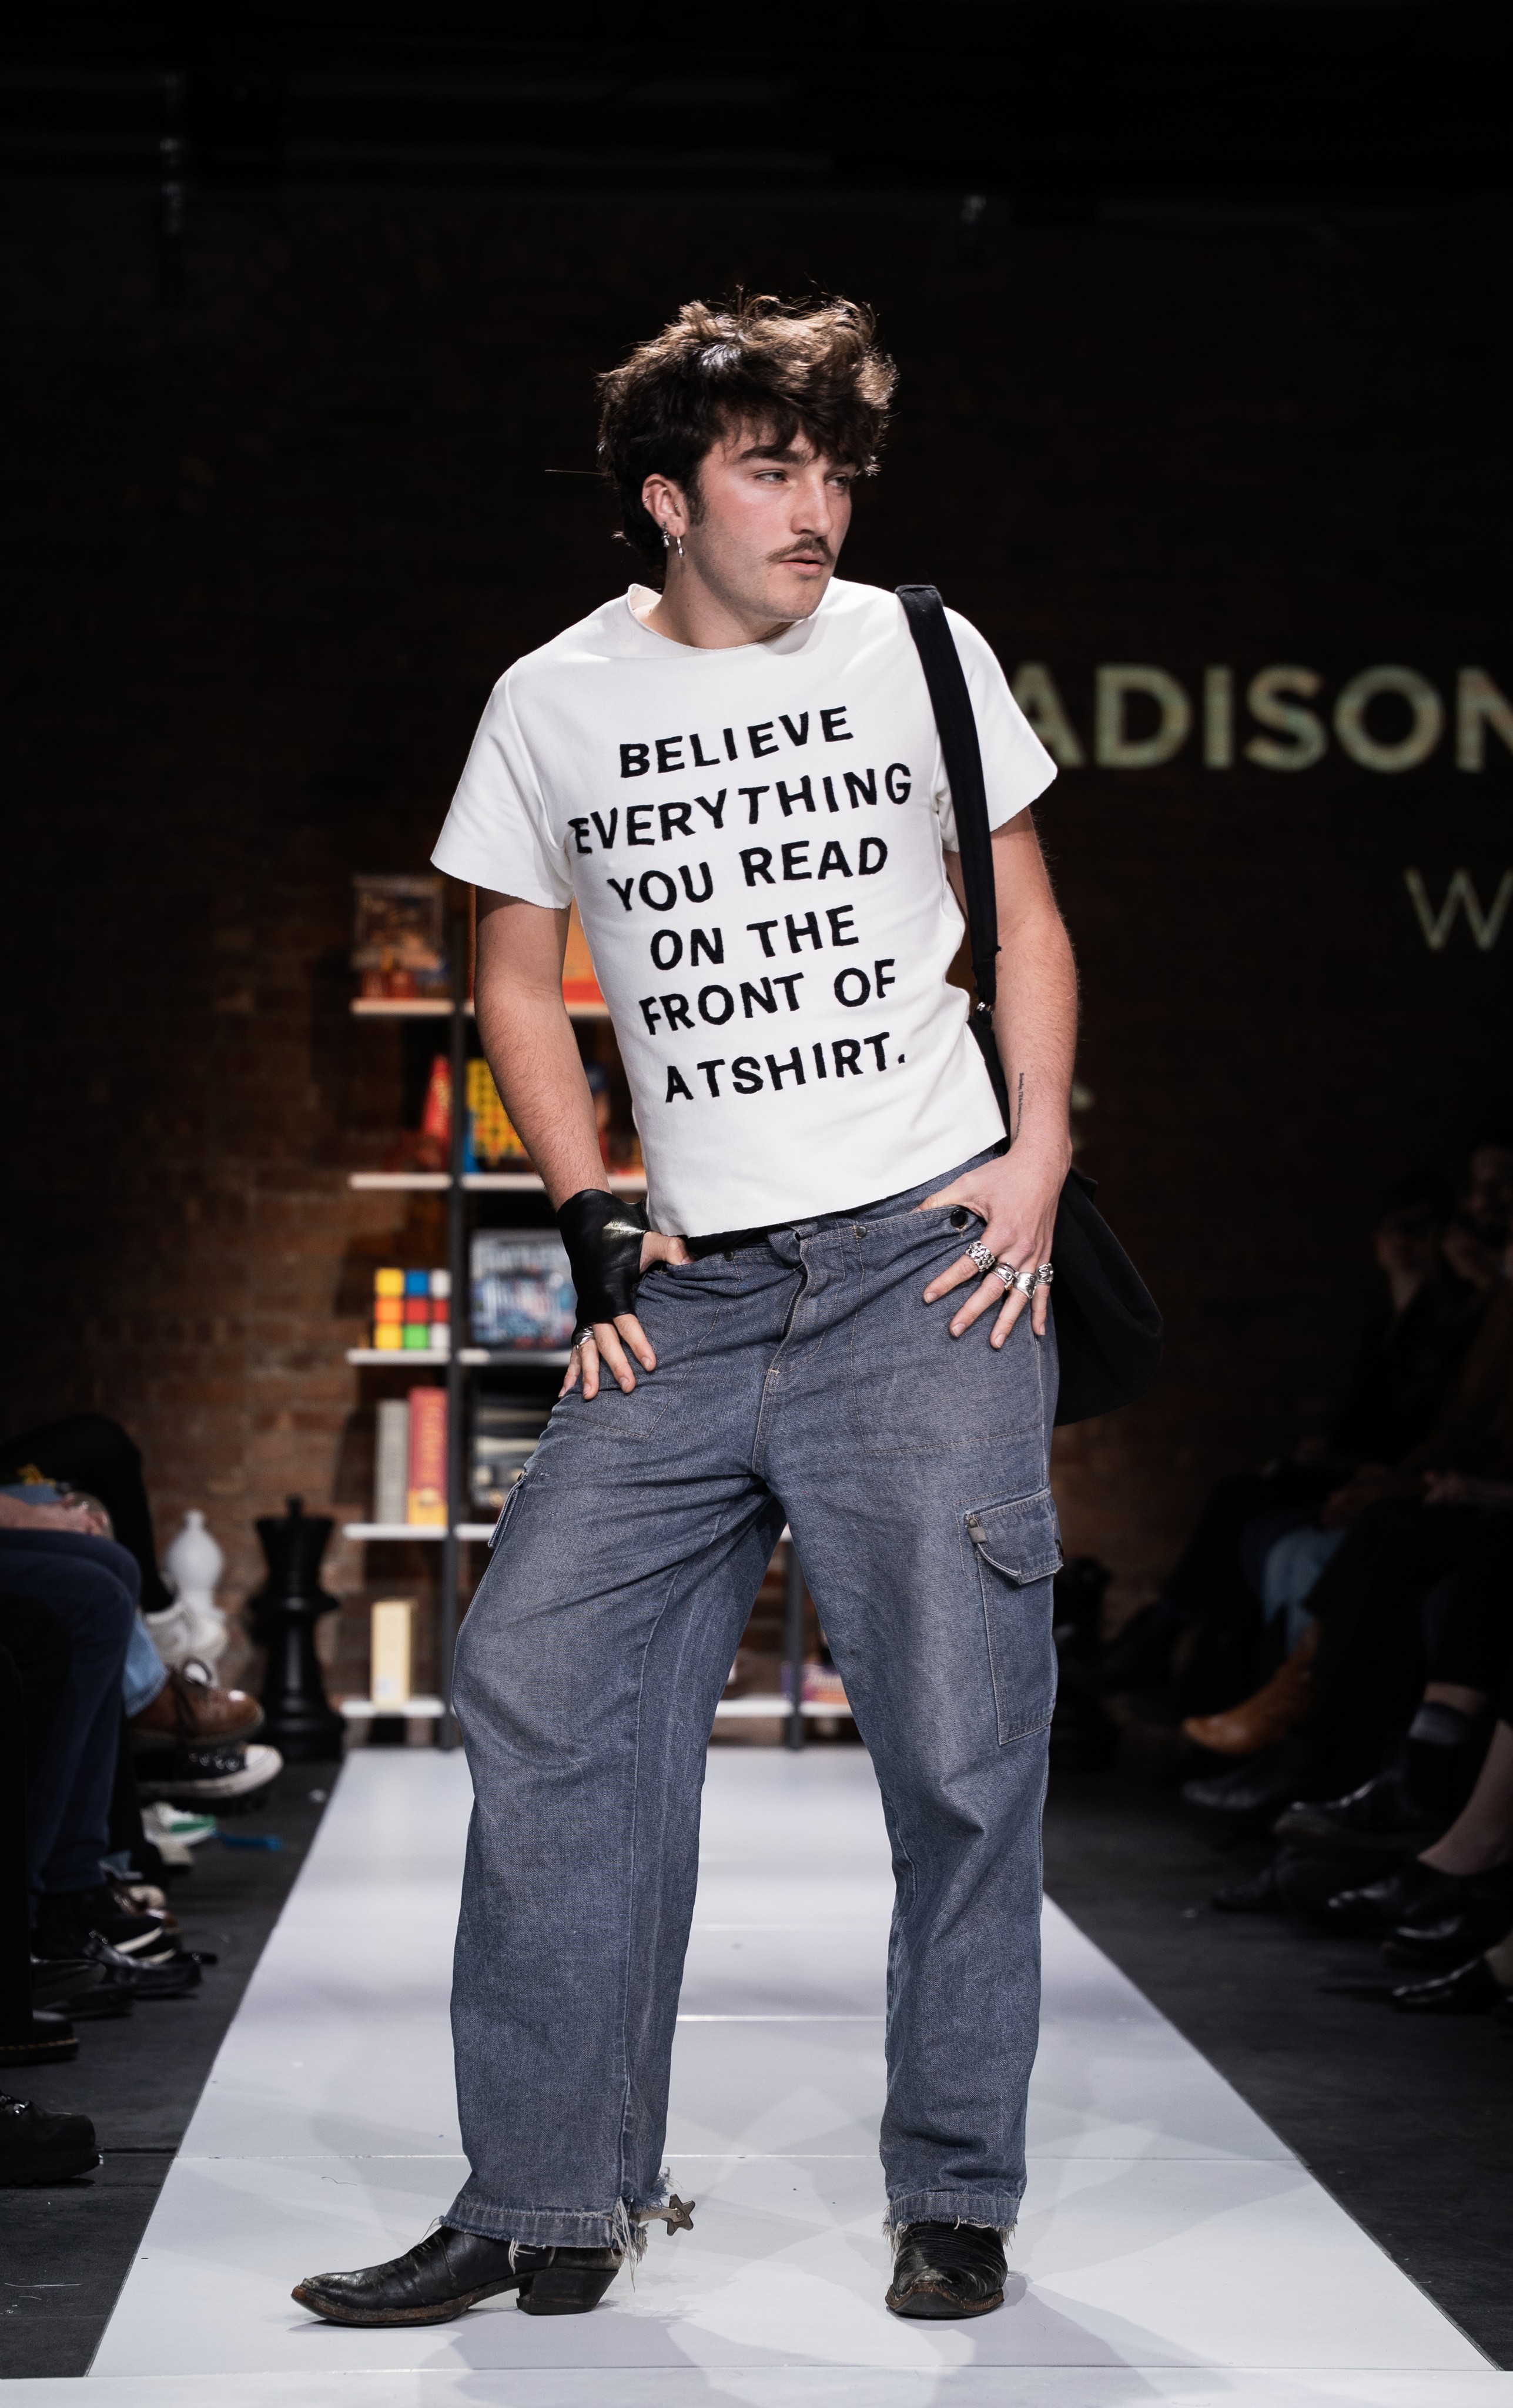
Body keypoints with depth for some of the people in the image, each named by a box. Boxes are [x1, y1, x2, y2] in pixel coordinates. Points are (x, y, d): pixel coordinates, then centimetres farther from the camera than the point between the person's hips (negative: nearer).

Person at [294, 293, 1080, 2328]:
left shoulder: (916, 651, 6)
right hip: (690, 1294, 2)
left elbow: (1023, 911, 13)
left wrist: (1043, 1149, -1)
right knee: (538, 1678, -7)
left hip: (926, 1261, -1)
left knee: (959, 1729, -3)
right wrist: (592, 1222, 4)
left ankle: (956, 2201, 12)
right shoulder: (556, 704, 7)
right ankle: (551, 2203, 3)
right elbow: (518, 979, 16)